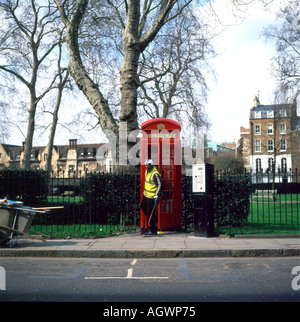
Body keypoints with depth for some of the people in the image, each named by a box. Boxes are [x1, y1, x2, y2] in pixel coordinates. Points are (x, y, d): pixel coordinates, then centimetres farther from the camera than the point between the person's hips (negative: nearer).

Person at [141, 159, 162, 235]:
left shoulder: (155, 174, -22)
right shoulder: (147, 171, 7)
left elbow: (159, 185, -24)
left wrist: (156, 196, -29)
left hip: (152, 197, -10)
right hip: (146, 195, 10)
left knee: (149, 212, -6)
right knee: (143, 207, 22)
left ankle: (153, 230, 6)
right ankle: (155, 219, 37)